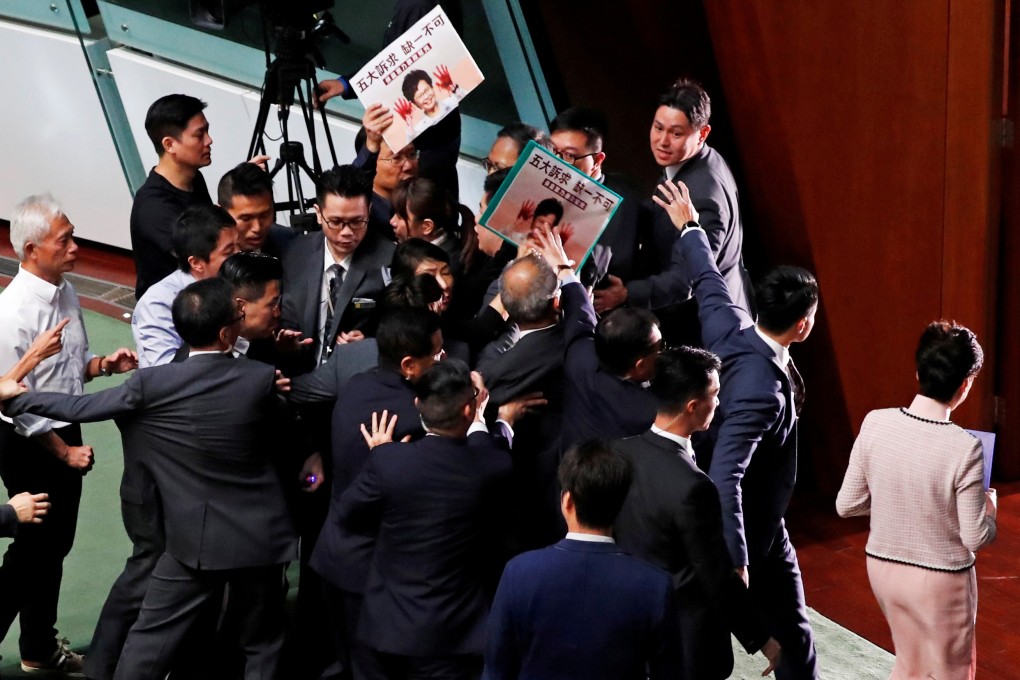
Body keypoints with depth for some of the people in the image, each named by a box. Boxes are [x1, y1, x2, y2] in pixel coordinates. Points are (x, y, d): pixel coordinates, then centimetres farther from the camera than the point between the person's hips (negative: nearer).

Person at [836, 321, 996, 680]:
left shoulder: (875, 424, -13)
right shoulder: (964, 448, -24)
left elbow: (846, 505, -5)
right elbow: (976, 538, -17)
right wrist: (989, 504, 3)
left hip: (882, 567, 4)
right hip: (939, 580, -4)